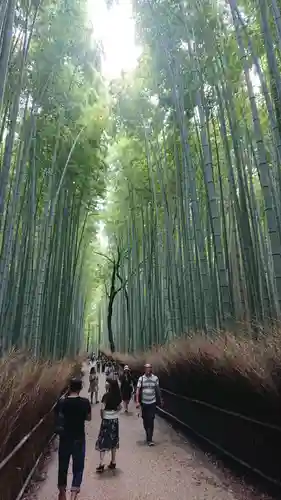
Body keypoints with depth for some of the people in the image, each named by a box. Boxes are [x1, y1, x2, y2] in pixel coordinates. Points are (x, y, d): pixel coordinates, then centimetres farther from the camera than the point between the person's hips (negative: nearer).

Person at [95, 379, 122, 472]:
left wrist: (102, 416, -5)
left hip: (107, 420, -6)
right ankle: (113, 462, 25)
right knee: (113, 441, 16)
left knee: (102, 441, 4)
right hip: (115, 420, 6)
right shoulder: (117, 395, -1)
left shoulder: (106, 395, -19)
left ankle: (101, 464, 3)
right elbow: (119, 407, 9)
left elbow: (102, 409, -22)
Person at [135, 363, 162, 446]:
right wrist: (137, 401, -18)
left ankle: (149, 439, 3)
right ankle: (148, 435, 38)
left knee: (151, 421, -6)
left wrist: (160, 400, 14)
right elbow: (138, 390, -9)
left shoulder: (155, 378, -4)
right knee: (145, 420, 14)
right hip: (144, 403, 1)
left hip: (152, 403, -1)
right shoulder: (141, 379, -7)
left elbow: (158, 390, 7)